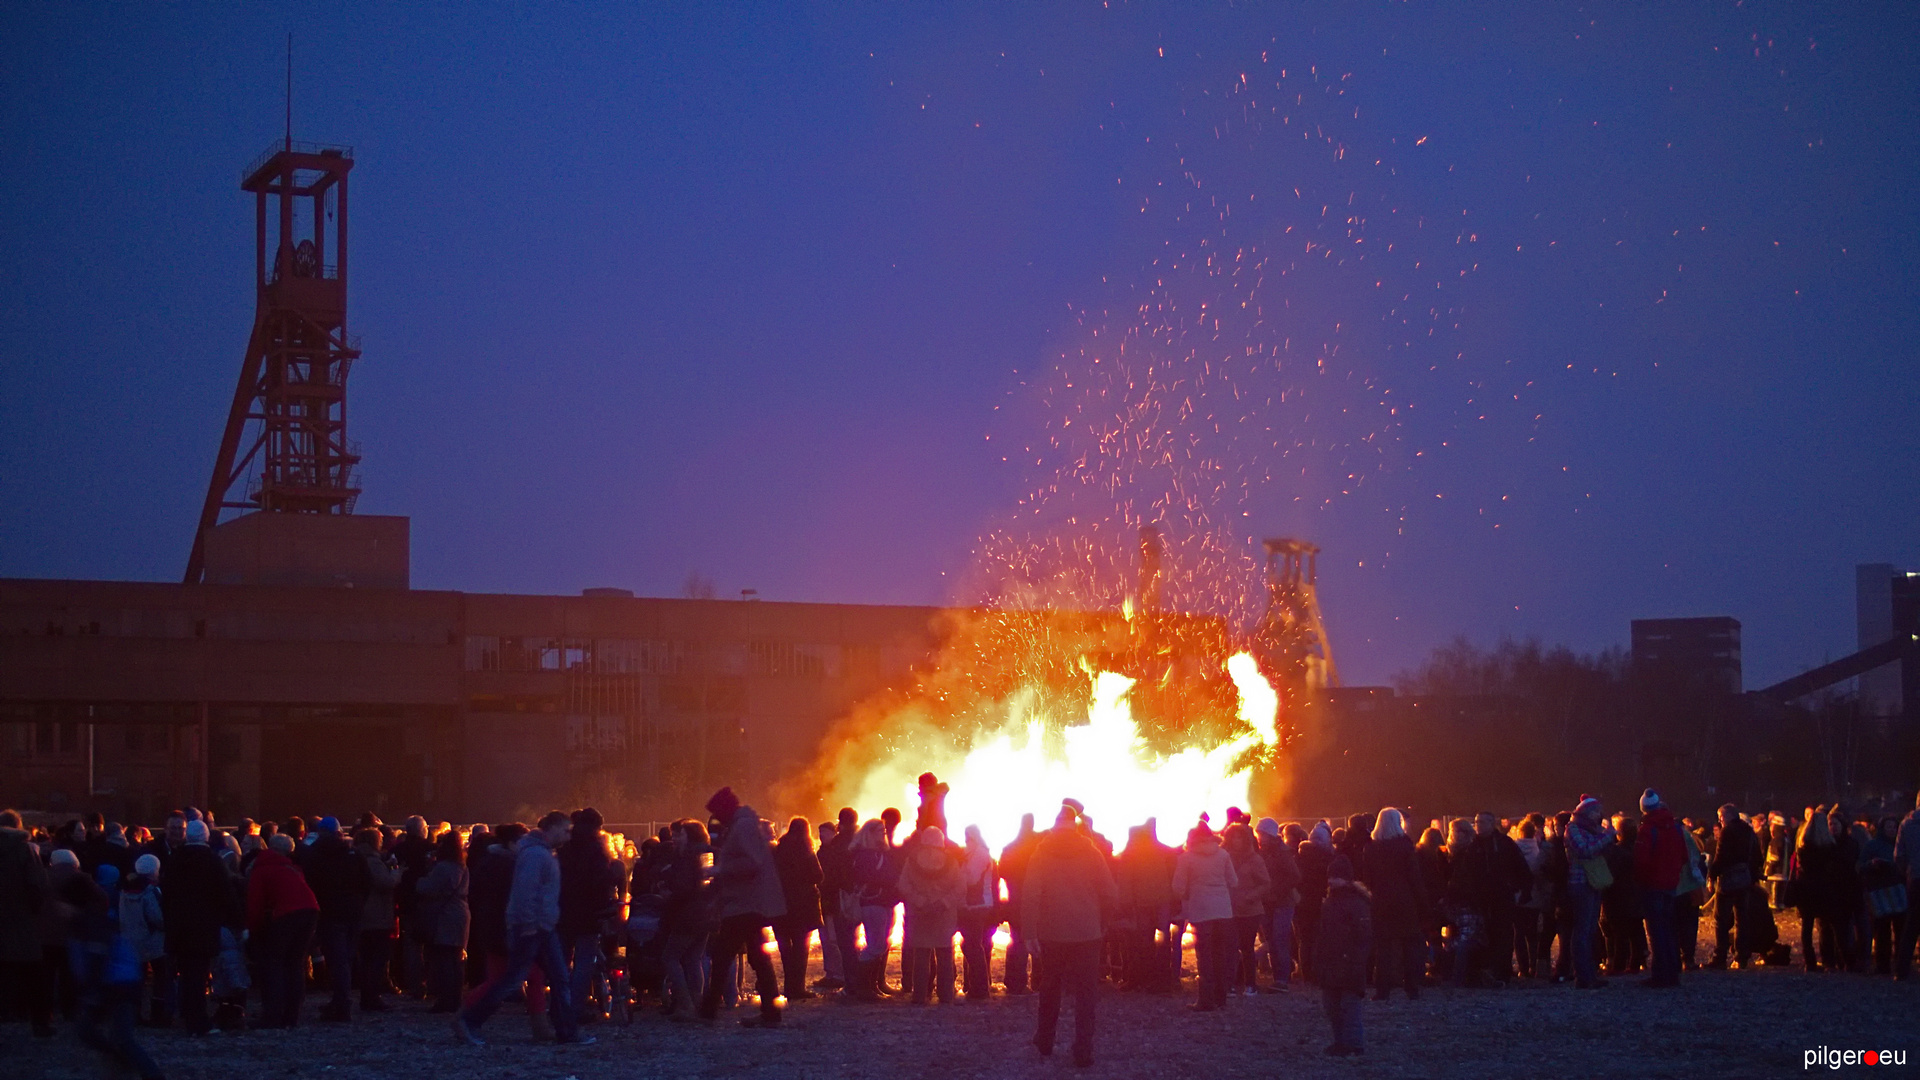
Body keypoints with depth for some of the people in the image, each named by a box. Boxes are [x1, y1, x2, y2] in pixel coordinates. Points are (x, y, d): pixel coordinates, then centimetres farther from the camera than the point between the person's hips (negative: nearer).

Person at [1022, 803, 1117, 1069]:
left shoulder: (1041, 855, -1)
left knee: (1050, 989, 17)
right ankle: (1083, 1051, -7)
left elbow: (1030, 896, -9)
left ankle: (1044, 1042, 28)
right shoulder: (1091, 853, -1)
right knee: (1086, 992, 1)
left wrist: (1030, 931, -7)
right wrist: (1102, 921, 11)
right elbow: (1110, 893, -3)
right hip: (1088, 932, -1)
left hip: (1051, 933, 1)